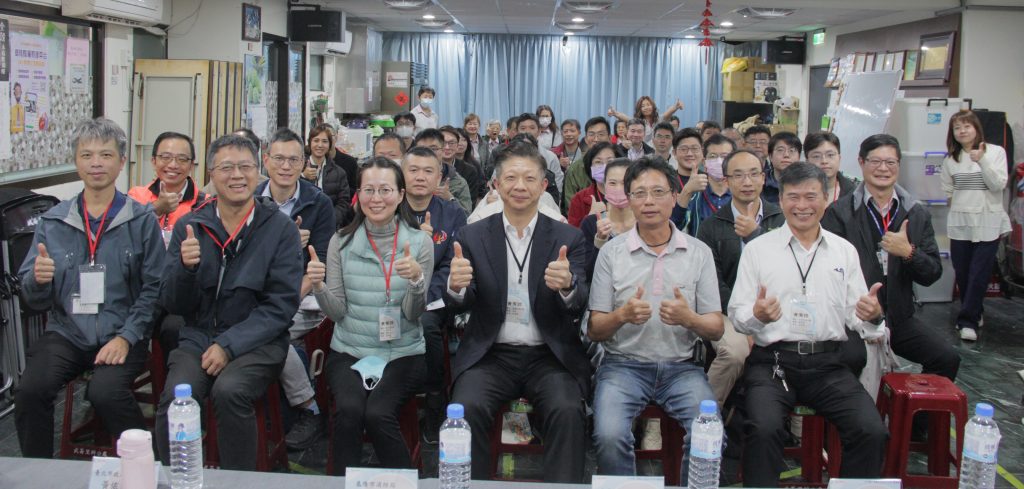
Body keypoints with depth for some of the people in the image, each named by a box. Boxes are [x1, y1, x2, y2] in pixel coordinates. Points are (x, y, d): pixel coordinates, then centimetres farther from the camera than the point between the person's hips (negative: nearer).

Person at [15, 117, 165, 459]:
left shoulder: (142, 220, 2)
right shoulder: (52, 221, 9)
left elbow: (154, 287, -1)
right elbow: (33, 299, 11)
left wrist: (126, 337, -12)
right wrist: (38, 279, -13)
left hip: (121, 335, -3)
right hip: (66, 332, 3)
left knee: (105, 392, -29)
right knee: (30, 391, -24)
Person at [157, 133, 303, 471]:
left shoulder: (281, 228, -1)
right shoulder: (189, 226, 7)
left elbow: (281, 305, -4)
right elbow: (173, 305, 8)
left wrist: (229, 345, -14)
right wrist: (185, 268, -14)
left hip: (257, 342, -2)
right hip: (198, 338, 2)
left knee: (229, 390, -31)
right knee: (176, 395, -27)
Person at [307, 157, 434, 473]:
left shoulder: (419, 242, -1)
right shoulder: (342, 241, 3)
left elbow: (414, 314, -5)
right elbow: (337, 313, 2)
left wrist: (416, 279, -25)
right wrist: (319, 287, -19)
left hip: (402, 354, -1)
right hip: (348, 352, 1)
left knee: (378, 414, -27)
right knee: (349, 410, -28)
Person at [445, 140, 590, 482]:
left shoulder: (568, 238, 5)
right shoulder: (473, 236, 6)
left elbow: (579, 307, -5)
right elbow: (461, 306, 0)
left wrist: (568, 286, -30)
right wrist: (455, 287, -26)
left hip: (549, 357, 0)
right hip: (490, 355, 1)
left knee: (568, 411, -28)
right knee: (467, 409, -27)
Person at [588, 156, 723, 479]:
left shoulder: (699, 253, 6)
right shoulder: (612, 252, 4)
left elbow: (716, 330, 6)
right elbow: (594, 331, 4)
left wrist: (688, 319, -16)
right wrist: (623, 315, -18)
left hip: (681, 367, 1)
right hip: (624, 364, -1)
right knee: (610, 436, -28)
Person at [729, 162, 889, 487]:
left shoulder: (845, 251, 13)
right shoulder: (757, 249, 5)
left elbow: (856, 316, 12)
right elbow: (737, 315, 3)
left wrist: (872, 317, -11)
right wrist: (757, 315, -20)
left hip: (827, 363, 3)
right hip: (772, 361, -2)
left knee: (872, 432, -20)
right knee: (763, 429, -30)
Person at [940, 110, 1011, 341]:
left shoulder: (995, 152, -2)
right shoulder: (951, 159, 7)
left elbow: (999, 185, -11)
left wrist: (982, 161, -18)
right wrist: (960, 203, 10)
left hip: (988, 223, -3)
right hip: (959, 224, 3)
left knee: (979, 274, -7)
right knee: (962, 274, 7)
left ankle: (968, 320, -3)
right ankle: (974, 314, 25)